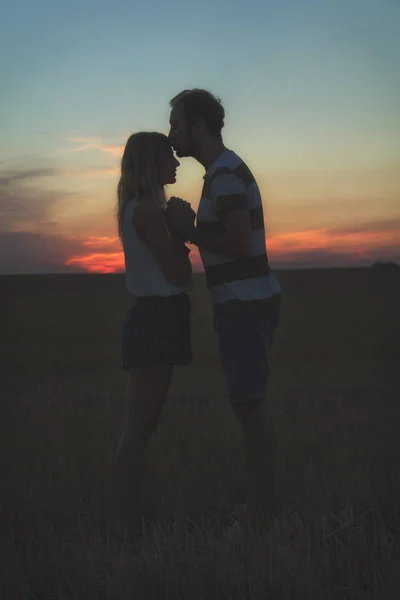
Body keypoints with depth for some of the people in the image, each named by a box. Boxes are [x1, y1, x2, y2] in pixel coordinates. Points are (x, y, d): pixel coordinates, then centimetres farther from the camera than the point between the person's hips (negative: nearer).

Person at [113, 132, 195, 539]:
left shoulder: (138, 210, 17)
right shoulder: (147, 210, -13)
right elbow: (177, 274, -16)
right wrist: (182, 227, -4)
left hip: (153, 319, 10)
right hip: (156, 318, -10)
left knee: (141, 426, 11)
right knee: (140, 427, -8)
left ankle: (129, 521, 16)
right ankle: (130, 526, -6)